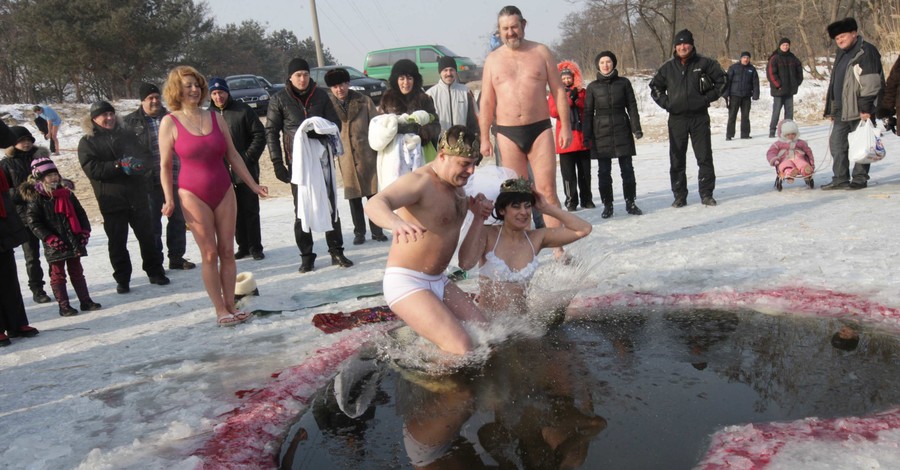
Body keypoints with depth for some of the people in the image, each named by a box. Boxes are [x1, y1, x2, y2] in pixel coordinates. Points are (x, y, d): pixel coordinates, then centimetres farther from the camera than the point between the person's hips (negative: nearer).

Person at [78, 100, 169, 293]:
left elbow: (145, 154, 11)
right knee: (117, 242, 5)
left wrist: (136, 164, -12)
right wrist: (119, 166, -20)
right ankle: (122, 279, 16)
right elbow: (92, 169, -10)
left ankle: (155, 271, 23)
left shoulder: (127, 135, 11)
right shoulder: (87, 142, 1)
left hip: (138, 196, 3)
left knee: (147, 235, 10)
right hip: (111, 200, -3)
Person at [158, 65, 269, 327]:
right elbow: (165, 165, -2)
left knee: (227, 251, 5)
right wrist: (169, 199, -9)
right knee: (209, 254, -1)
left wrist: (253, 185, 8)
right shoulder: (170, 123, -3)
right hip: (193, 195, -4)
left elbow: (232, 156, 11)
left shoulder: (216, 118, 6)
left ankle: (231, 306, 12)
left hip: (224, 192, 4)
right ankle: (220, 310, 6)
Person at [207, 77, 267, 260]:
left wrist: (248, 159, -12)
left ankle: (255, 247, 11)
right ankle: (243, 246, 19)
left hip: (246, 170, -3)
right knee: (234, 212, 10)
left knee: (250, 210, 2)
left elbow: (259, 135, -5)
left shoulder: (243, 111, -4)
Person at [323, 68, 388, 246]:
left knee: (373, 195, 5)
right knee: (354, 198, 9)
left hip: (368, 155, 0)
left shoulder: (364, 101, 1)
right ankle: (359, 232, 19)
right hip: (346, 158, 0)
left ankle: (377, 231, 16)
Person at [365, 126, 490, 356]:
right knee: (462, 349, -22)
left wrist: (474, 205, 8)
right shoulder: (419, 181, -19)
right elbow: (374, 204, -36)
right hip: (406, 283, -9)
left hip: (438, 282, 9)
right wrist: (396, 223, -60)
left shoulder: (455, 184, 9)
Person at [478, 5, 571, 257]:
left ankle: (558, 247, -1)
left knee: (547, 190, -5)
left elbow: (559, 91, 6)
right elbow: (486, 103, 7)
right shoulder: (493, 59, 7)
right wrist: (484, 137, 1)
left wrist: (565, 126, -1)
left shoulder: (541, 52, 5)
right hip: (508, 133, 1)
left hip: (540, 129, -1)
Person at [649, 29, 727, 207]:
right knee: (677, 159, 3)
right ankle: (680, 196, 11)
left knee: (705, 157, 2)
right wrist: (665, 103, 4)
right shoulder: (668, 67, 5)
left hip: (699, 117, -1)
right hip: (676, 119, 1)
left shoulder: (704, 63, -1)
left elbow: (721, 80, 7)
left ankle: (706, 194, 11)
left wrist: (708, 98, -2)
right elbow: (655, 87, 17)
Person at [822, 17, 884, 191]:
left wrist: (865, 108, -21)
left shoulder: (866, 51, -9)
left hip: (859, 110, -9)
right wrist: (831, 108, 19)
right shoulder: (841, 53, 18)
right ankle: (840, 179, 13)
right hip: (841, 110, 9)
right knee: (836, 143, 7)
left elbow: (871, 82, -16)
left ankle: (860, 178, 8)